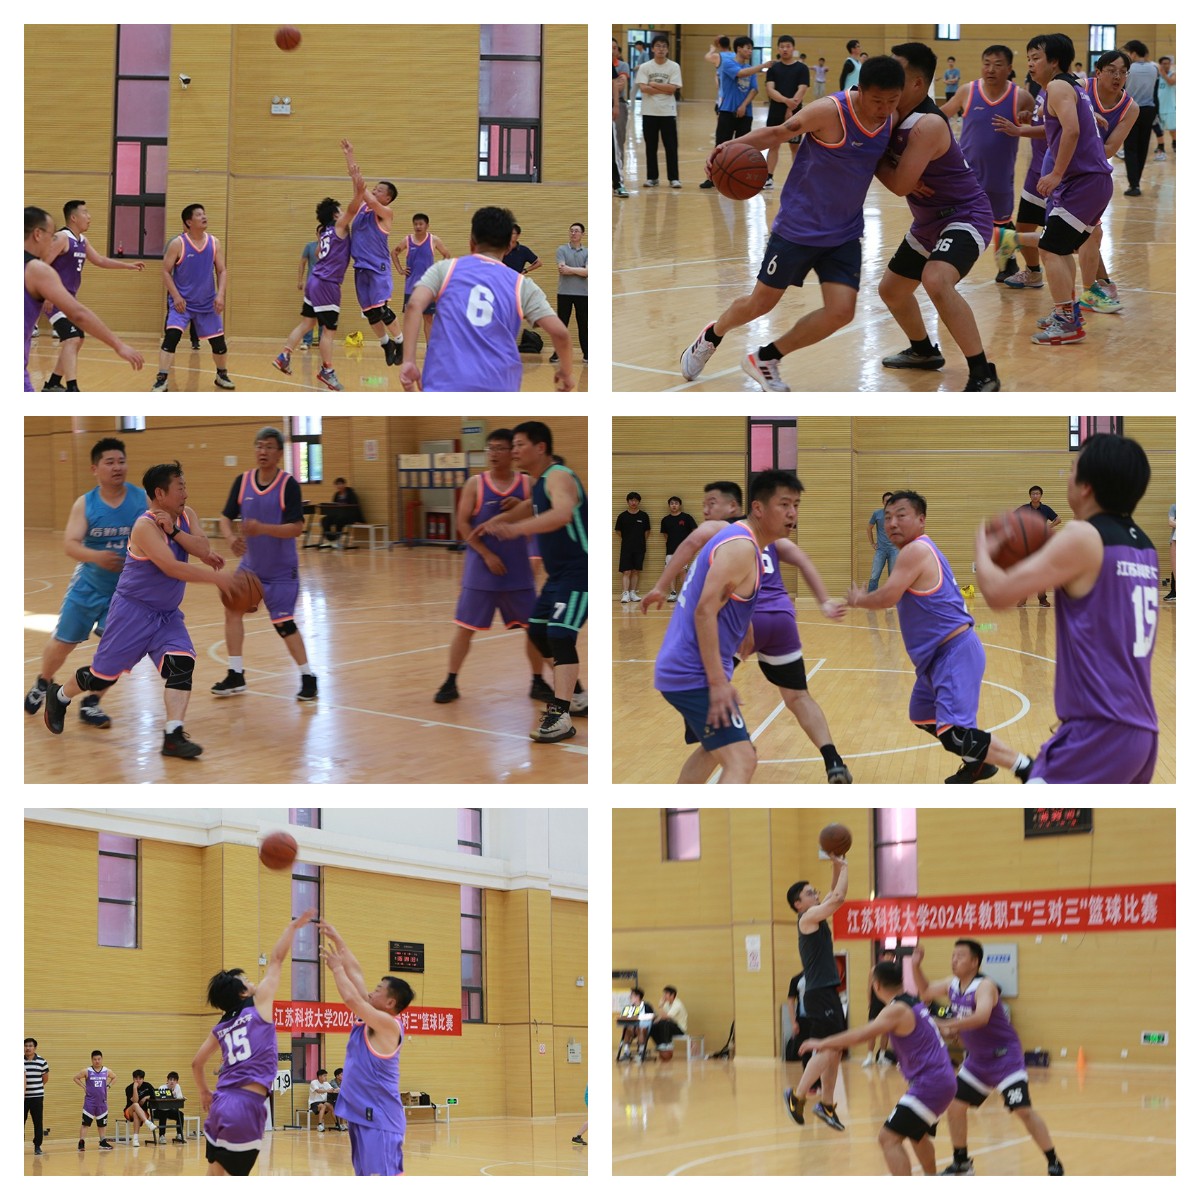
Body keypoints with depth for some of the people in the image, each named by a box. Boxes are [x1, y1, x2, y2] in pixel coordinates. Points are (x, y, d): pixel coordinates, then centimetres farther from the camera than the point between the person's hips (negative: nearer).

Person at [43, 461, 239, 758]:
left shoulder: (186, 516, 1)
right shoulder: (145, 527, -23)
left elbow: (203, 550, -13)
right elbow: (172, 567, -32)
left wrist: (174, 531, -25)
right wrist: (215, 577, -36)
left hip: (167, 614, 6)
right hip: (133, 611, -6)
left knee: (182, 664, -17)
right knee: (103, 674, 6)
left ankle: (173, 735, -19)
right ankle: (59, 697, 35)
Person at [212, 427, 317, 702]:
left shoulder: (288, 485, -17)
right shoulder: (242, 482, -4)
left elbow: (297, 528, -22)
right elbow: (226, 517, 0)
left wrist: (262, 529, -35)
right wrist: (230, 537, -22)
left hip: (280, 570, -5)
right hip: (250, 564, 5)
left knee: (284, 623, -8)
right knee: (233, 610, 3)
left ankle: (308, 678, 4)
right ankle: (236, 677, 13)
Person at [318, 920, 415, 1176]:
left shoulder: (388, 1025, -13)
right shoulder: (371, 1018, 11)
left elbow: (352, 998, -23)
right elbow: (356, 974, 15)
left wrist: (337, 967, -10)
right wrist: (336, 939, 17)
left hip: (380, 1118, -10)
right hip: (361, 1114, 10)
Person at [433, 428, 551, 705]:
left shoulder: (527, 484, 2)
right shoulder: (475, 484, -2)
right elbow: (463, 524, -6)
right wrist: (487, 554, -15)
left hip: (518, 571, 2)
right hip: (481, 570, -2)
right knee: (465, 627, -1)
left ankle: (538, 683, 17)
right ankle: (451, 683, 9)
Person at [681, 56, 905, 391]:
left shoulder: (891, 120, -3)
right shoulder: (830, 112, -23)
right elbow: (777, 133, -15)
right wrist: (732, 146, -30)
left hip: (844, 234, 5)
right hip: (798, 226, -5)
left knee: (841, 312, -9)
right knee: (762, 303, 8)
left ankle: (765, 359, 12)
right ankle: (711, 336, 41)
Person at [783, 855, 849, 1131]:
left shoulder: (816, 918, 16)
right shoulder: (807, 917, -9)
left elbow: (834, 896, 26)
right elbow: (838, 898, -18)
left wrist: (837, 867, 14)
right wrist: (843, 867, -6)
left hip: (829, 993, 9)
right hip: (819, 994, -9)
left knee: (834, 1051, 9)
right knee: (827, 1050, -13)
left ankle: (826, 1105, 15)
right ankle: (797, 1096, -6)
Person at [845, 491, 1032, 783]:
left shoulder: (916, 551, -17)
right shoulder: (922, 550, 15)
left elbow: (888, 598, -21)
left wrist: (858, 600, -3)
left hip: (955, 653, -11)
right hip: (941, 654, 11)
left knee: (955, 734, -22)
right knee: (923, 716, 29)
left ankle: (1029, 773, -18)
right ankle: (977, 763, 43)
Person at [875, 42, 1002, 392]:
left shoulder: (927, 125, -28)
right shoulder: (895, 114, -2)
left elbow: (900, 184, -27)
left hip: (966, 216, -10)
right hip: (929, 221, 10)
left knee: (936, 281, -35)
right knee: (891, 289, 21)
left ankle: (983, 375, -28)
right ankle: (924, 352, 48)